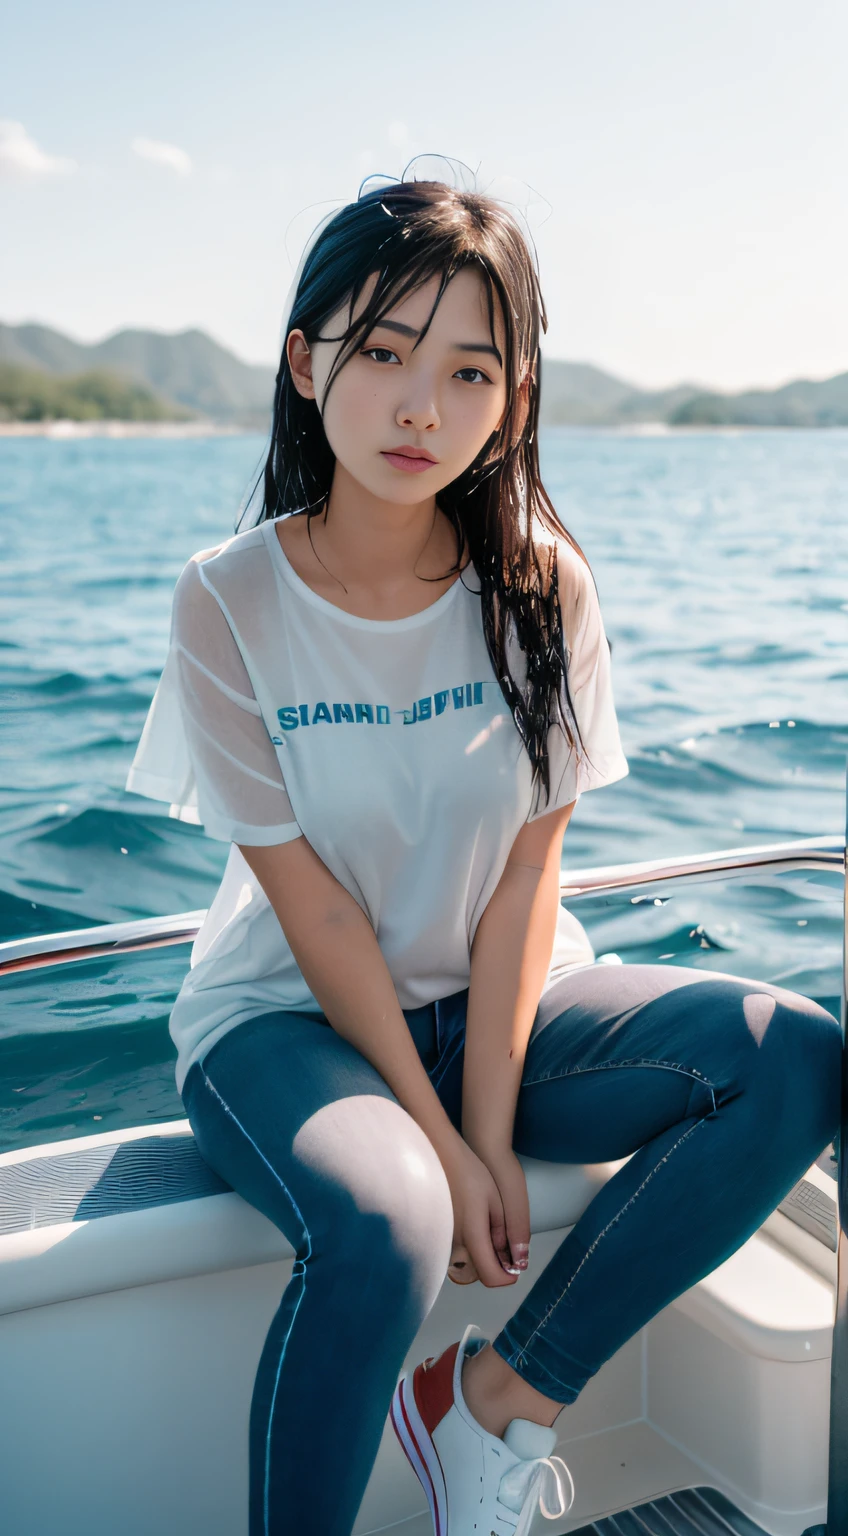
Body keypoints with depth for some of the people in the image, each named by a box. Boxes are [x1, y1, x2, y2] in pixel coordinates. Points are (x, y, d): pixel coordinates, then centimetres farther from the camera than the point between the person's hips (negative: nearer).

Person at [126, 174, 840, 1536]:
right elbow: (316, 913, -14)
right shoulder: (230, 602, -13)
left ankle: (498, 1396, -6)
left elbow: (525, 879, -9)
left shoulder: (542, 586, -7)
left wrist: (488, 1128, -15)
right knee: (384, 1225, -36)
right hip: (287, 1017, -3)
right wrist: (439, 1140, -16)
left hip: (497, 1006, 4)